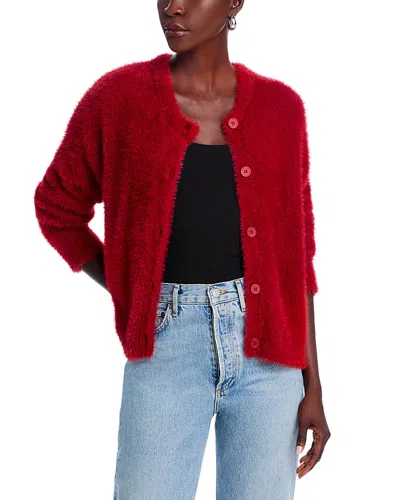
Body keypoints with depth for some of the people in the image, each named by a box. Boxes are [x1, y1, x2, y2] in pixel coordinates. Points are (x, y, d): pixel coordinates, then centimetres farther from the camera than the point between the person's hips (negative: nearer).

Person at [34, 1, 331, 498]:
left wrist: (312, 385, 4)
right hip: (167, 348, -1)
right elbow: (57, 208, 12)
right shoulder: (118, 96, -1)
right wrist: (133, 299, 4)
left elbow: (295, 250, 7)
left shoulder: (278, 105, 4)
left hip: (265, 349, 2)